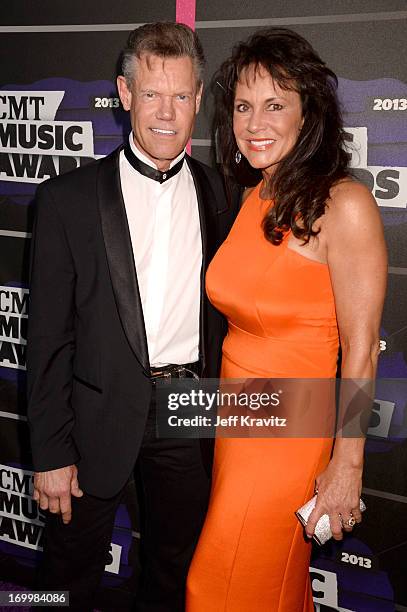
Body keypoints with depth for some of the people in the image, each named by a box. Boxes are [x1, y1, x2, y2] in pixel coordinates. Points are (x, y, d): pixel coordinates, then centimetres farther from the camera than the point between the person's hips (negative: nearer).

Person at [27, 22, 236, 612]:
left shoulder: (220, 193, 2)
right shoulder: (69, 197, -7)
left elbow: (225, 309, 8)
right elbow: (48, 335, -7)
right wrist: (50, 452, -8)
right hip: (100, 414, -2)